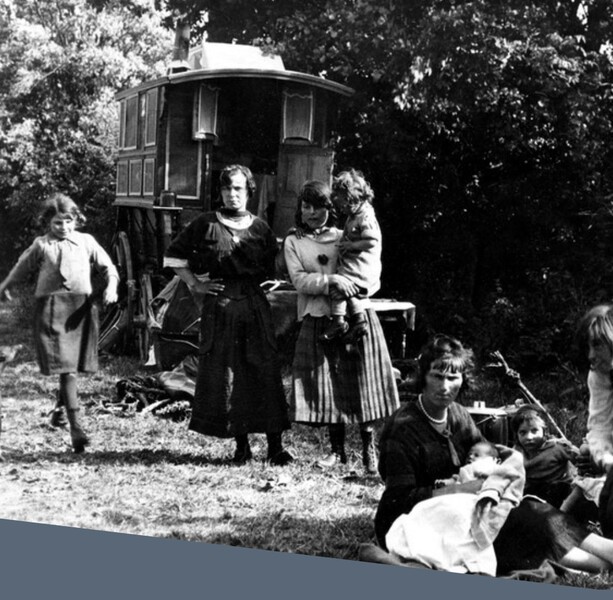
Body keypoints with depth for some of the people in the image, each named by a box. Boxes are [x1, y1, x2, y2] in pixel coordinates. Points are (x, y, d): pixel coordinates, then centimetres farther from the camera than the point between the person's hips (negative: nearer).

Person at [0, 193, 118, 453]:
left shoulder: (86, 241, 10)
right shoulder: (41, 245, 8)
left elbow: (108, 267, 13)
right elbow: (21, 268, 23)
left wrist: (111, 287, -5)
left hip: (81, 307, 2)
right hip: (51, 307, -2)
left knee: (72, 367, 10)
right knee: (66, 369, -9)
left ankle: (60, 406, 40)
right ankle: (76, 427, -11)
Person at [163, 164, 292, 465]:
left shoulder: (260, 229, 8)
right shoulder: (206, 224, 3)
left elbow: (271, 270, 17)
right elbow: (173, 255, 7)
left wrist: (254, 281, 3)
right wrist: (196, 285, 3)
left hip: (255, 305, 1)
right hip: (219, 305, -1)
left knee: (265, 372, -3)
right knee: (224, 373, 0)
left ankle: (275, 446, 1)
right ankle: (241, 444, 11)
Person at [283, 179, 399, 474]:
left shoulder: (345, 237, 11)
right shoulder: (293, 242, 8)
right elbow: (299, 280, -6)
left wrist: (349, 286, -9)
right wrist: (332, 280, -18)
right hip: (318, 320, 0)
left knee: (362, 383, -1)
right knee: (328, 384, 1)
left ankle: (369, 449, 9)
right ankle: (337, 450, 13)